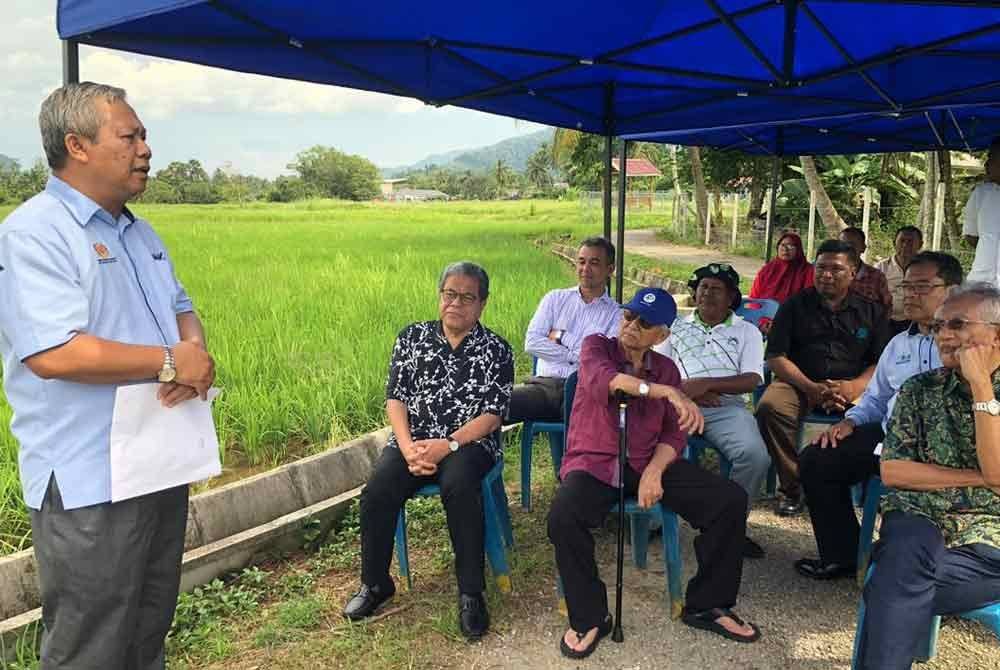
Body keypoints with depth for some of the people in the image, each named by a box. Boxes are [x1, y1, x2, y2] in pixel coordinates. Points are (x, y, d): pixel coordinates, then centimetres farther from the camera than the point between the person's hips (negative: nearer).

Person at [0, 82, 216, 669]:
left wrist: (196, 352, -7)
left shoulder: (141, 235, 14)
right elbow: (53, 354, -25)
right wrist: (169, 362, -18)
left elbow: (182, 310, 17)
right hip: (91, 486, -8)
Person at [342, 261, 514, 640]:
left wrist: (446, 445, -19)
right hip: (412, 440, 3)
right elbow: (395, 398, 5)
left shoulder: (496, 350, 1)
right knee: (377, 492, -24)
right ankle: (375, 583, 1)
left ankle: (471, 594, -19)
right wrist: (408, 446, -12)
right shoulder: (412, 337, 9)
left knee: (459, 487, -35)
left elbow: (492, 416, -6)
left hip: (469, 442, -2)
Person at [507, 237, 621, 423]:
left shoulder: (616, 314, 11)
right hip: (544, 384, 2)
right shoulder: (555, 299, 17)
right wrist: (576, 355, -4)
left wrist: (562, 337, 0)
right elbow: (531, 343, 3)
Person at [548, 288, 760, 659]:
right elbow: (603, 379, -24)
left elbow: (673, 434, 6)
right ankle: (590, 618, -9)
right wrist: (666, 391, -34)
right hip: (595, 462, -4)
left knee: (731, 499, -12)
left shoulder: (666, 368, 12)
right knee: (563, 517, -34)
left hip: (649, 462, 4)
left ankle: (705, 605, 7)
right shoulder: (596, 346, 1)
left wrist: (654, 473, -14)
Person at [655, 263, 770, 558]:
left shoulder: (746, 331, 19)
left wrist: (705, 384, -11)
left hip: (727, 407, 0)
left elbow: (752, 379, 4)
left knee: (756, 456, -30)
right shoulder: (676, 327, 23)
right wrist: (686, 390, -7)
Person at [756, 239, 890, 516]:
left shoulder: (871, 311, 13)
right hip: (800, 382, 0)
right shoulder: (795, 306, 10)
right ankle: (792, 487, -15)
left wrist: (855, 387, -17)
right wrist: (811, 388, -14)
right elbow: (775, 356, 1)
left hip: (853, 384, 0)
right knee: (770, 406, -32)